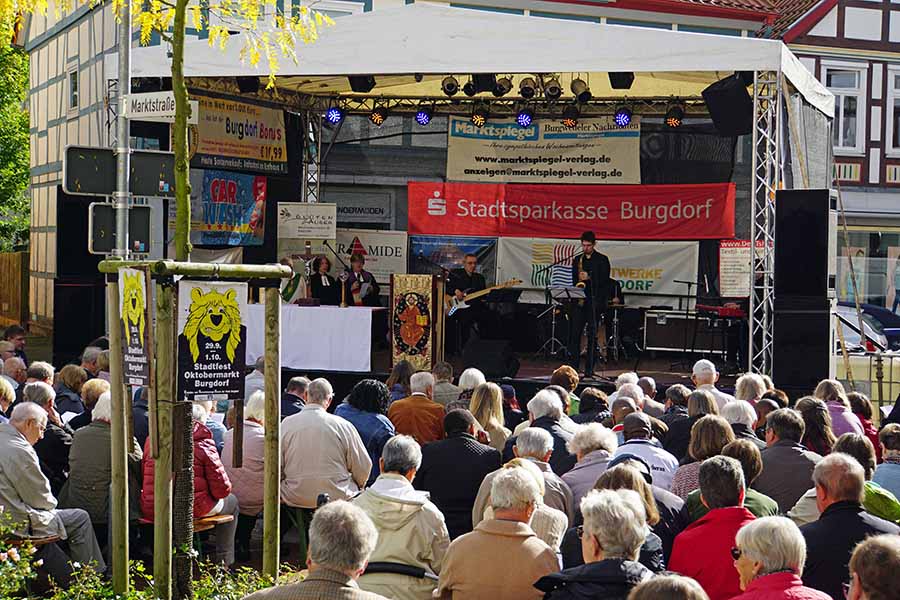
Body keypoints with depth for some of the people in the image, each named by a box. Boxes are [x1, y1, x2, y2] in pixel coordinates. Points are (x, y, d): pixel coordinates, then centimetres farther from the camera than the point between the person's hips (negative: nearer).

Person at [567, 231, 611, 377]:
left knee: (592, 336, -3)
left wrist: (589, 277, -17)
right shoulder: (577, 260, 16)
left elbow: (604, 280, -6)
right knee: (575, 333, -2)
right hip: (579, 301, 4)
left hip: (595, 302, -4)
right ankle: (574, 366, 2)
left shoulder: (602, 260, 3)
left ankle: (589, 369, -2)